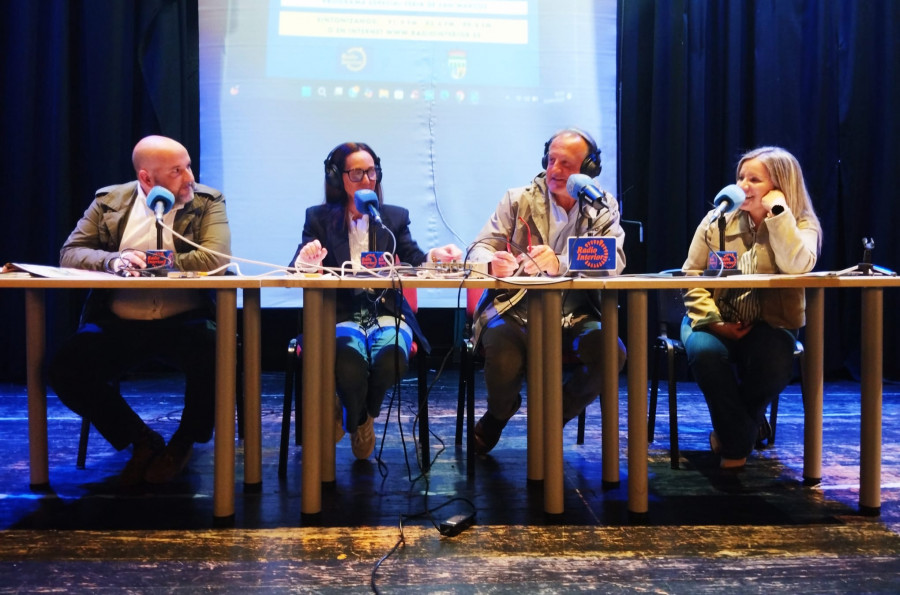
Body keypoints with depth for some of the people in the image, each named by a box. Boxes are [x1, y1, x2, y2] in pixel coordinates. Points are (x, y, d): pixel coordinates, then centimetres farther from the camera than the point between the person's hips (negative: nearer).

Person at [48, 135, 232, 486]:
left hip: (184, 322, -2)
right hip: (118, 324, 2)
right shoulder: (109, 200, 7)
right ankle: (141, 440, 5)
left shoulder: (207, 201, 1)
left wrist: (151, 262, -16)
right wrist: (113, 261, -19)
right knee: (66, 368, -21)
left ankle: (183, 442, 1)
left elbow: (217, 258, -15)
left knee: (218, 357, -32)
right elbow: (70, 253, 2)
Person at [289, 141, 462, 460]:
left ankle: (361, 418, 3)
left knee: (391, 356, -32)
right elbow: (297, 269, 2)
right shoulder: (318, 217, 12)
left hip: (387, 313, 2)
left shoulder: (395, 217, 16)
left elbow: (413, 261, 4)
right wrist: (307, 260, -24)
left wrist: (434, 256, -20)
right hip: (341, 314, -1)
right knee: (350, 358, -35)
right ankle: (360, 422, -1)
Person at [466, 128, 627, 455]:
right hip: (515, 310, -1)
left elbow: (614, 260, -11)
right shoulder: (518, 200, 6)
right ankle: (496, 418, 7)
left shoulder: (604, 207, 7)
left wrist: (560, 264, -32)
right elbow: (480, 248, 0)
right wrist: (493, 262, -28)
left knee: (612, 353, -26)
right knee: (504, 361, -31)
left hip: (573, 316, 2)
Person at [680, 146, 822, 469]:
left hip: (769, 326, -1)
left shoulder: (802, 225, -1)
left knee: (775, 363, -33)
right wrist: (714, 322, -14)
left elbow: (797, 266, -24)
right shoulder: (716, 220, 3)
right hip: (717, 323, 1)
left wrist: (777, 211, -20)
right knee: (706, 352, -32)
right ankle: (740, 438, -10)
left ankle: (731, 430, -2)